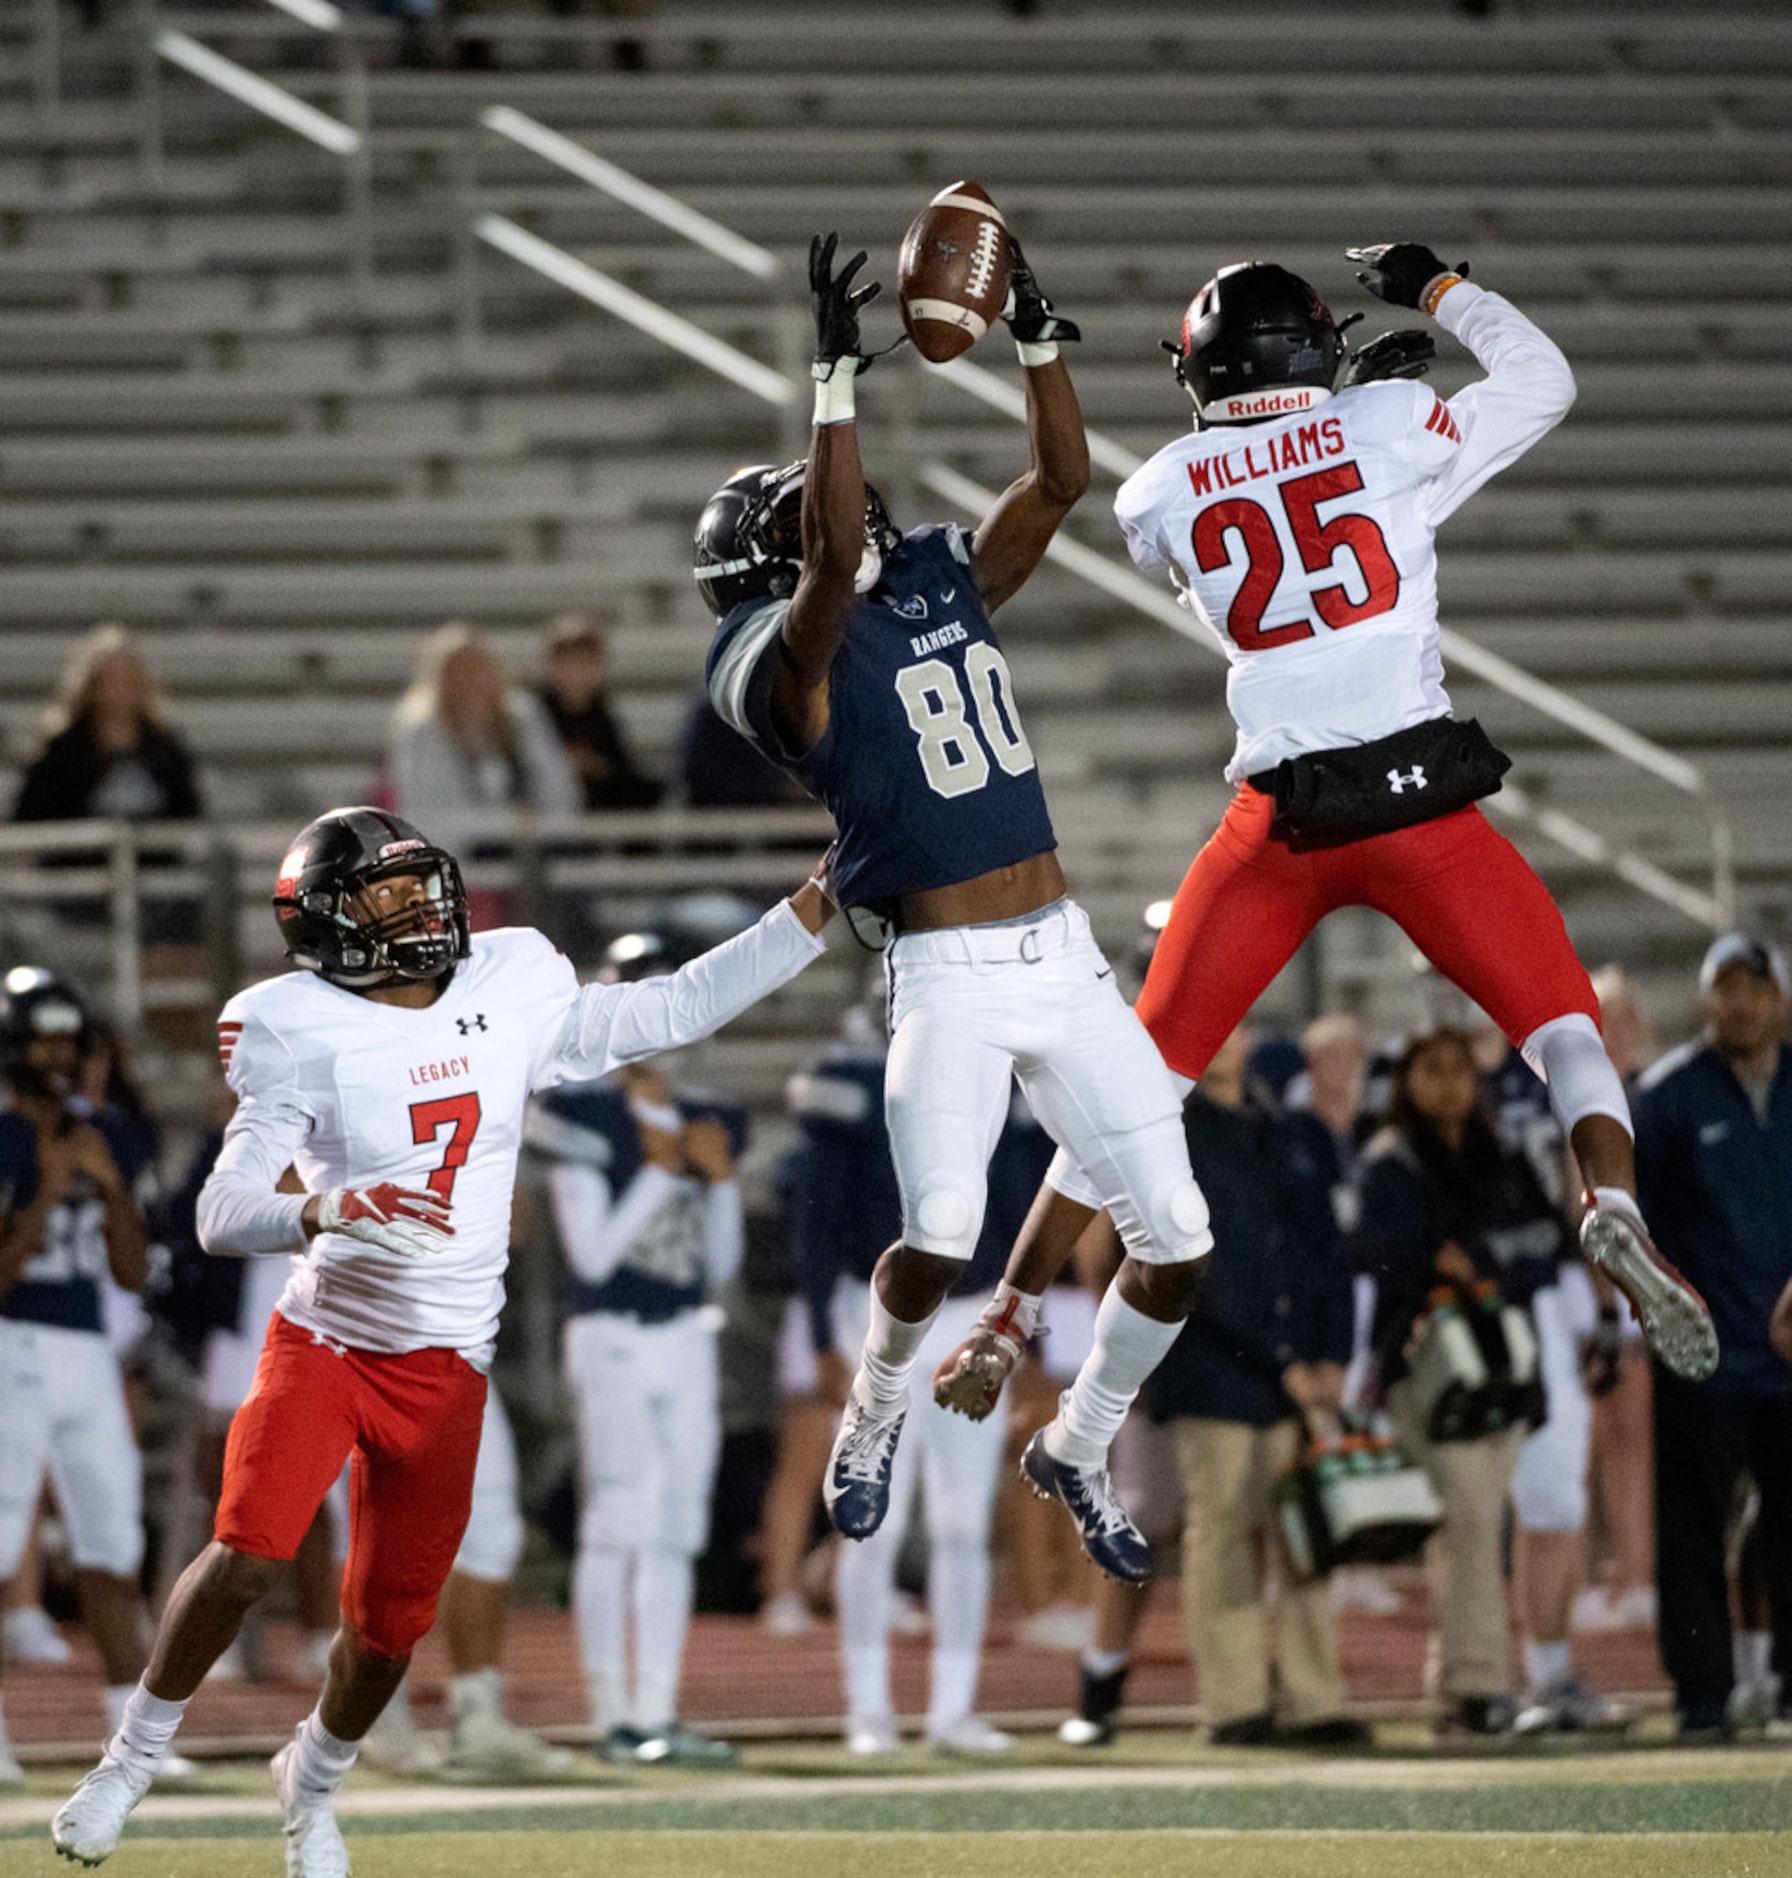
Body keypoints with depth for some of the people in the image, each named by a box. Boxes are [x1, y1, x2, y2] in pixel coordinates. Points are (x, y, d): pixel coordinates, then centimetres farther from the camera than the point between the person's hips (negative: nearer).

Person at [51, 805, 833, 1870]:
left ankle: (316, 1783, 35)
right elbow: (222, 1214, -17)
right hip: (325, 1335, -3)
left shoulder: (515, 994, 1)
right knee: (249, 1555, -22)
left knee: (390, 1622, 5)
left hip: (445, 1364, 3)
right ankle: (135, 1759, 1)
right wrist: (330, 1209, -37)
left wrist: (813, 913, 9)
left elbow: (675, 1011, 12)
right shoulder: (305, 1034, -11)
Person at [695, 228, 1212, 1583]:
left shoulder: (943, 583, 14)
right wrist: (836, 377, -29)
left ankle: (1079, 1453, 25)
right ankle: (878, 1407, 11)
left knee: (1177, 1242, 1)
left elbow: (1064, 478, 8)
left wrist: (1037, 331, -1)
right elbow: (840, 560, -27)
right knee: (940, 1242, -23)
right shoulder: (791, 657, -7)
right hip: (948, 979, -6)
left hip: (1065, 959, 6)